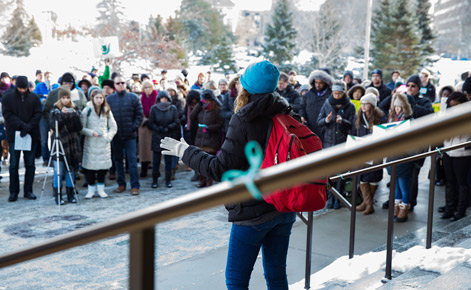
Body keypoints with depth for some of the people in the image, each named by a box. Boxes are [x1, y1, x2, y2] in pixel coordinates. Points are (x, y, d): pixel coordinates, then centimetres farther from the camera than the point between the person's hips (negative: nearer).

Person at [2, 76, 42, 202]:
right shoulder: (7, 97, 2)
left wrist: (29, 127, -15)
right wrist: (22, 125, -18)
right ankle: (13, 192, 10)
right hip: (14, 135, -1)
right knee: (14, 164, 2)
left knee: (30, 164, 5)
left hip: (31, 135, 1)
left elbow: (38, 114, 1)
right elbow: (7, 114, -6)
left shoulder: (34, 98, 4)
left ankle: (28, 190, 13)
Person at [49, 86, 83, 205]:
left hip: (72, 145, 3)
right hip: (59, 145, -3)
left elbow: (79, 128, 2)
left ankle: (71, 195, 18)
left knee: (71, 170, 8)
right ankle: (58, 195, 6)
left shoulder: (74, 110, 9)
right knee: (58, 171, -3)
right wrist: (62, 115, -20)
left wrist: (75, 116, -14)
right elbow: (53, 126, -11)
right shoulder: (54, 110, 2)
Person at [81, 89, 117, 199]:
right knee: (90, 165, -1)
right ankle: (91, 189, 12)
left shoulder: (107, 111, 8)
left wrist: (108, 137, -4)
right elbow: (81, 128, -3)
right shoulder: (87, 110, -1)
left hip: (104, 143, 2)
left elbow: (113, 127, 10)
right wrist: (91, 132, -17)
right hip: (91, 143, -2)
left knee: (103, 165, 2)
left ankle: (100, 188, 16)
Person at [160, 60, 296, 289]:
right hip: (285, 210, 6)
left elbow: (222, 169, -16)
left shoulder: (244, 120, -15)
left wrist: (185, 151, -6)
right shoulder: (285, 116, 2)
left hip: (253, 212, -6)